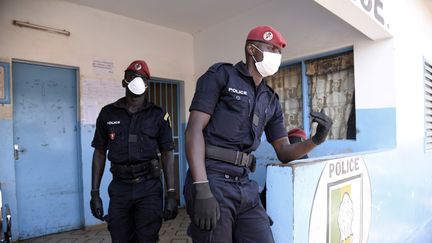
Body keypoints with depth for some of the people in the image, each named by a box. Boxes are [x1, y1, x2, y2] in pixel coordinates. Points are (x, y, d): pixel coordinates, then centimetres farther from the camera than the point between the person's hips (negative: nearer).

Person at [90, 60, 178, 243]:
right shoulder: (108, 113, 4)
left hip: (149, 187, -2)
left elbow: (167, 154, -2)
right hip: (119, 188, 2)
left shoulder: (158, 115, -1)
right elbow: (99, 153, 9)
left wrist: (171, 193, -8)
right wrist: (95, 192, 4)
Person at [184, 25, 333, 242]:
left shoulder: (271, 100, 17)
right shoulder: (221, 75, 0)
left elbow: (284, 152, 17)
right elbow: (194, 129, -10)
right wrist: (202, 189, -19)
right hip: (212, 179, -5)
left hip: (245, 185, 6)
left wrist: (316, 140, -4)